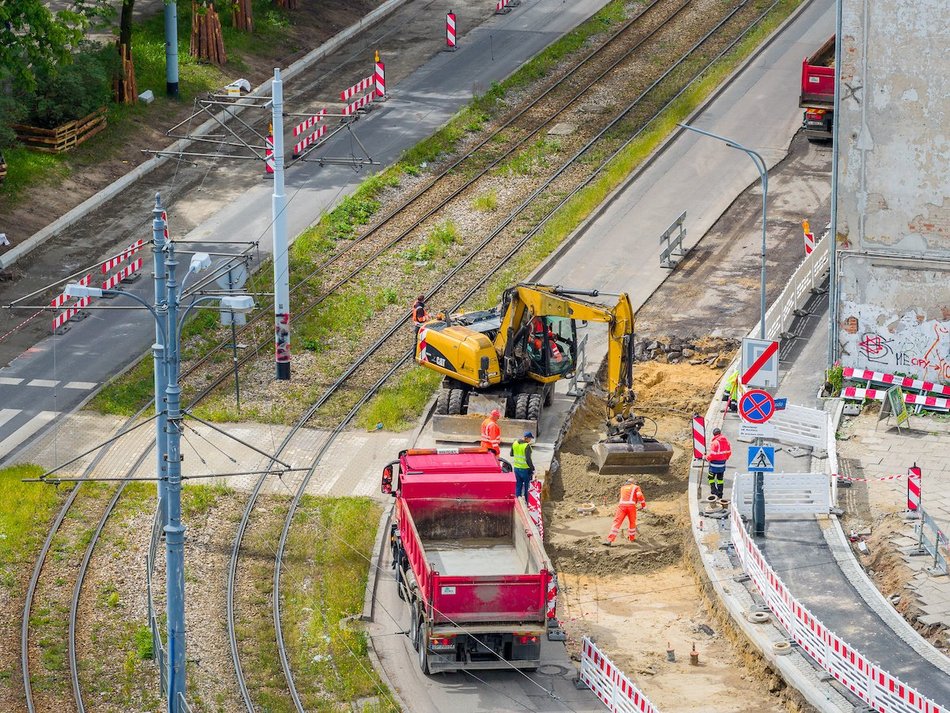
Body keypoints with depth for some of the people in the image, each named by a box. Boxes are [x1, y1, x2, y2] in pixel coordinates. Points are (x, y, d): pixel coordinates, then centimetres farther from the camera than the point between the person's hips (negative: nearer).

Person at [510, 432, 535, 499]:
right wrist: (532, 468, -15)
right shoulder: (527, 446, -21)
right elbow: (528, 459, -24)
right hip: (525, 469, -6)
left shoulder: (515, 443, 1)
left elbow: (511, 454, 15)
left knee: (518, 486, 15)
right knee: (526, 486, 6)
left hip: (516, 468, 6)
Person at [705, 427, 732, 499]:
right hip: (722, 463, 7)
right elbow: (729, 452, 10)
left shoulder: (715, 442, -21)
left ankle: (714, 491, -3)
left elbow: (712, 454, -20)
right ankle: (720, 494, 23)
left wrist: (707, 458, -2)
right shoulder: (726, 441, 1)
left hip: (715, 464, -7)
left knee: (710, 477, 7)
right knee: (720, 478, 17)